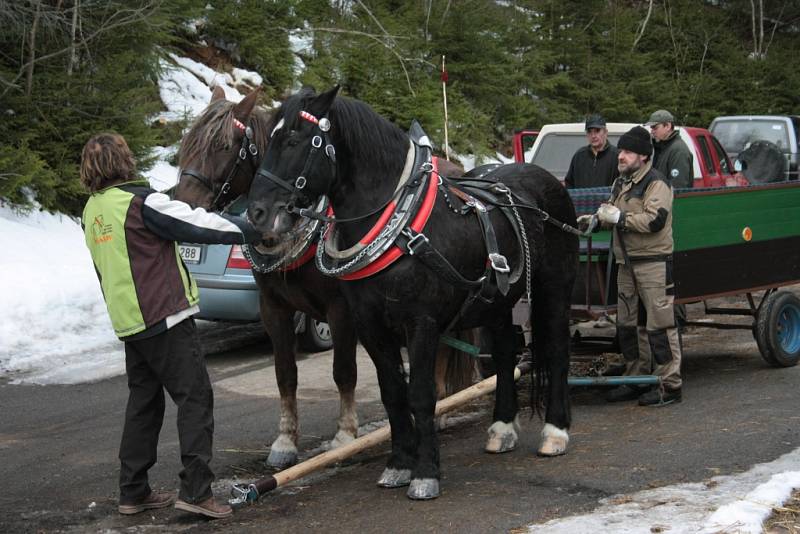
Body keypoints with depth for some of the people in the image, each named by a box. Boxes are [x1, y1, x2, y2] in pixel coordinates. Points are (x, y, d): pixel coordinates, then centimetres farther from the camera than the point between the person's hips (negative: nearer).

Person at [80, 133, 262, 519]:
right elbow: (199, 225, -12)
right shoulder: (140, 201, -14)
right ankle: (195, 491, -8)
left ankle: (133, 492, 19)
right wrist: (256, 230, -3)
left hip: (128, 322, 8)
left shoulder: (92, 211, 12)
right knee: (195, 397, -4)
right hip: (164, 317, -8)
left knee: (143, 401, 15)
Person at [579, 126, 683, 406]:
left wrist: (619, 217, -17)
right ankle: (637, 378, 24)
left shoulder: (656, 183, -10)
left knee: (659, 324, -7)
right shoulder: (621, 183, 18)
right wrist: (597, 218, 7)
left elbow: (654, 220, -21)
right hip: (627, 263, 9)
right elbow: (612, 213, 28)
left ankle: (670, 385, -3)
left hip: (654, 263, -9)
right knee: (628, 324, 13)